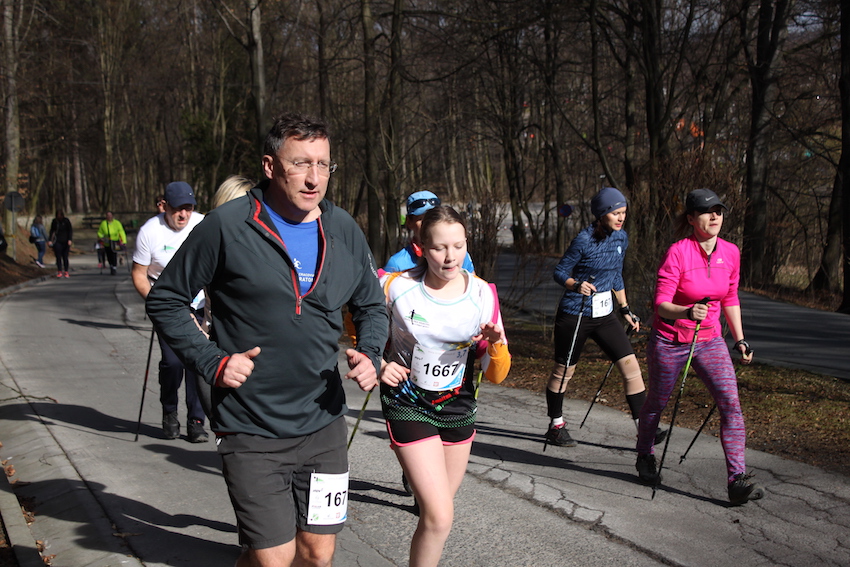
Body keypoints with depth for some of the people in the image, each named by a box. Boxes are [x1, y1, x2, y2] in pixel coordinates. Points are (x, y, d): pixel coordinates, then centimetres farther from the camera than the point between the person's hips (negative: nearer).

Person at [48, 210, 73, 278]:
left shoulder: (66, 220, 0)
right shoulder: (55, 221, 3)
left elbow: (70, 230, 1)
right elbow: (52, 231, 9)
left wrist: (70, 240, -8)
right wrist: (50, 240, -1)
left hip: (65, 242, 0)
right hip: (57, 242, 0)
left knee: (65, 257, 3)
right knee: (58, 257, -6)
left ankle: (66, 272, 11)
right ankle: (59, 272, -4)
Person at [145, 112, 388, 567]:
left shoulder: (344, 232, 4)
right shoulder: (227, 226, -10)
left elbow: (371, 307, 18)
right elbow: (165, 301, -2)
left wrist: (369, 354, -2)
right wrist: (213, 362, -13)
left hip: (322, 424, 5)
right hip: (251, 431, -4)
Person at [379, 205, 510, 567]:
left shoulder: (482, 294, -9)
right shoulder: (397, 287, -17)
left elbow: (496, 376, -6)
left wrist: (495, 345, -26)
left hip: (458, 405, 4)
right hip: (408, 405, -4)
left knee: (438, 509, 19)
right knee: (439, 518, -15)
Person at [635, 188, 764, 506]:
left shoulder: (730, 253, -1)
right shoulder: (677, 253, -18)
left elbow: (730, 300, 13)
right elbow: (660, 304, -20)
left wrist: (740, 340, 11)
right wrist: (687, 311, -40)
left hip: (709, 340, 4)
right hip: (669, 341, -4)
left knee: (731, 402, -13)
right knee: (657, 404, 14)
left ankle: (737, 480, -12)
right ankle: (645, 458, 42)